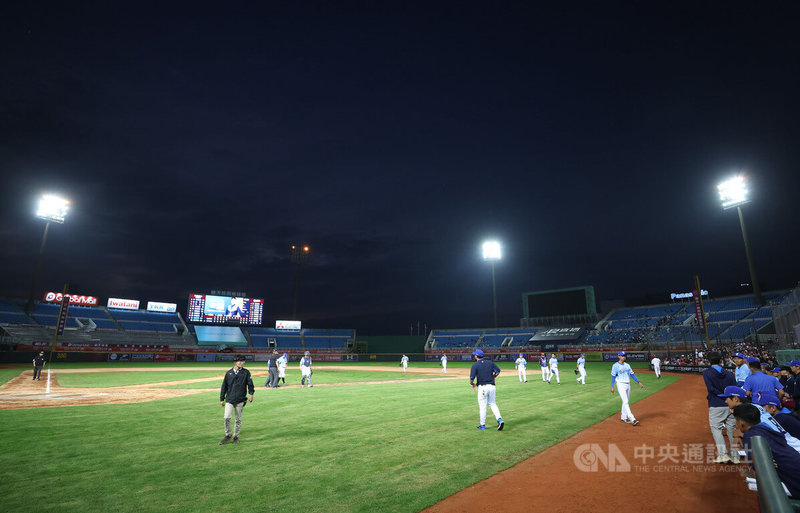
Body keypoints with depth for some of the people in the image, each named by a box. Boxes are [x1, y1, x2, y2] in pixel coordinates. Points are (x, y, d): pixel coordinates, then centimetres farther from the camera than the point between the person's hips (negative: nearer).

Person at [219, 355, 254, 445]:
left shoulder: (246, 372, 1)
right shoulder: (229, 373, 4)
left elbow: (250, 384, 0)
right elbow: (224, 386, 9)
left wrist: (251, 394, -13)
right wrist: (222, 399, 9)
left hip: (240, 400, 0)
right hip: (229, 399, 0)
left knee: (238, 419, 6)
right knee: (226, 417, -9)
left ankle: (236, 436, 22)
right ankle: (228, 435, 13)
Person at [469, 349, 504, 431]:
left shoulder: (475, 365, -6)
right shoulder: (490, 362, 8)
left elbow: (472, 378, -12)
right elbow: (498, 371, 7)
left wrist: (472, 384, 8)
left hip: (482, 387, -4)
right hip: (492, 386, 4)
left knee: (482, 406, 6)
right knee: (492, 404, 18)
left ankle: (483, 425, 15)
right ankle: (500, 419, 0)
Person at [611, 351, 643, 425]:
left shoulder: (627, 365, 12)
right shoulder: (615, 366, -6)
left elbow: (632, 374, 12)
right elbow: (613, 376, -5)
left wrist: (639, 382, 2)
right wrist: (612, 387, -8)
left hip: (628, 385, 7)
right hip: (620, 385, -7)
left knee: (626, 402, 12)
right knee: (625, 402, -13)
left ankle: (623, 417, 24)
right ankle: (632, 419, -19)